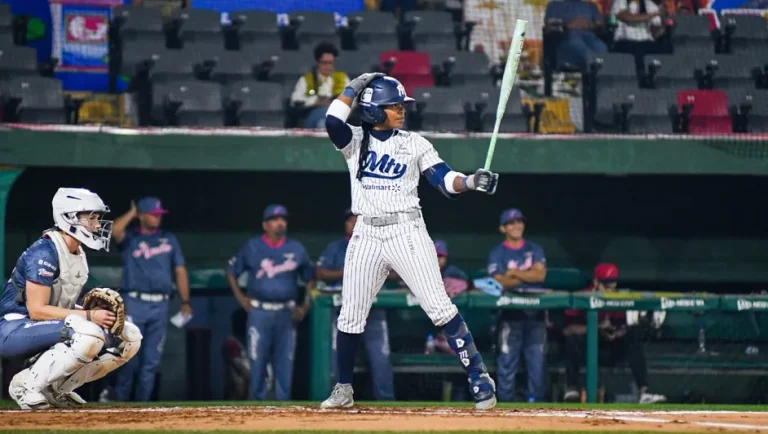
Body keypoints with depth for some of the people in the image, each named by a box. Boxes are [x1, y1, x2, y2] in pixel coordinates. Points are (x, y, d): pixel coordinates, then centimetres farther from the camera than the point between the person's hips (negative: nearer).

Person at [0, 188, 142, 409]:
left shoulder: (79, 256, 12)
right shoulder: (44, 253, -17)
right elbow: (36, 310, -22)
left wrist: (101, 313, -2)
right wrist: (89, 316, -23)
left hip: (47, 329, 9)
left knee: (130, 337, 0)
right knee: (90, 335, -34)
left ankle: (56, 388, 3)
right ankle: (27, 384, -17)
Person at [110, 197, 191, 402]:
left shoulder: (169, 239, 15)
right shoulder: (129, 238, 5)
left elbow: (180, 270, 15)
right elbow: (115, 231, -18)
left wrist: (185, 302, 9)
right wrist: (132, 213, -3)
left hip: (160, 306, 3)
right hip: (134, 303, -3)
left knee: (152, 360, 3)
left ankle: (142, 401, 8)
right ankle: (119, 398, 2)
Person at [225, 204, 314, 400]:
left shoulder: (296, 249, 7)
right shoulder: (252, 247, 3)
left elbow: (310, 277, 15)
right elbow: (231, 270, 11)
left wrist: (306, 306, 6)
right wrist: (240, 297, 3)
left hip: (287, 313, 2)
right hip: (259, 312, -2)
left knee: (285, 362, 0)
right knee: (257, 361, -3)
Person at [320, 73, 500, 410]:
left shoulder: (414, 143, 5)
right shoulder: (355, 141, 5)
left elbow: (445, 180, -1)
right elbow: (333, 122, -15)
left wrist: (471, 182, -20)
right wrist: (355, 87, -4)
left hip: (407, 233, -2)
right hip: (367, 235, 2)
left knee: (440, 308, -9)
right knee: (350, 316, 6)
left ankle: (479, 379, -6)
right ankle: (343, 390, 20)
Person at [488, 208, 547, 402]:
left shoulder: (535, 250, 13)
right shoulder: (497, 254, 6)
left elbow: (540, 275, -2)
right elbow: (500, 282, -8)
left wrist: (514, 273, -6)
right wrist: (529, 275, -8)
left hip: (535, 312, 2)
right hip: (510, 312, -2)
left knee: (536, 358, -1)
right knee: (507, 359, -6)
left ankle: (535, 401, 2)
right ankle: (506, 403, -4)